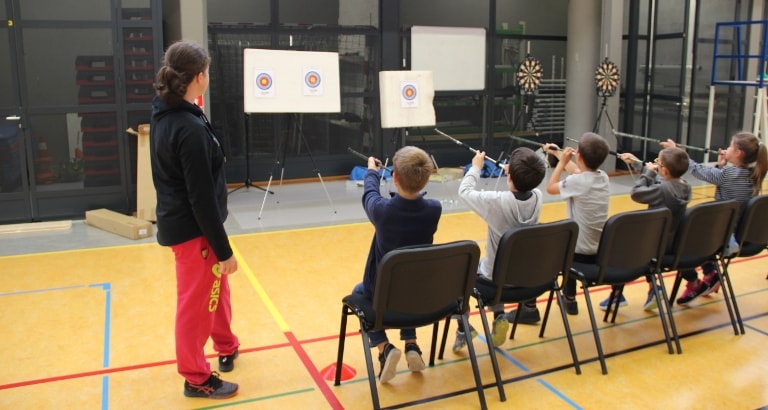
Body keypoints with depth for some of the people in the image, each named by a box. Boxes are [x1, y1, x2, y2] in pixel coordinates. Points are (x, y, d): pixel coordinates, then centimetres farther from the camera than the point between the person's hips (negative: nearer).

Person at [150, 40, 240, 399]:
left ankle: (226, 346, 46)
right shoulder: (191, 128, -26)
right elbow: (201, 196, -24)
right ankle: (196, 378, 25)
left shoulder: (164, 114, 2)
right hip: (192, 229, -9)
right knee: (196, 302, 7)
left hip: (178, 221, 9)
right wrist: (223, 248, -20)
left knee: (216, 287, 26)